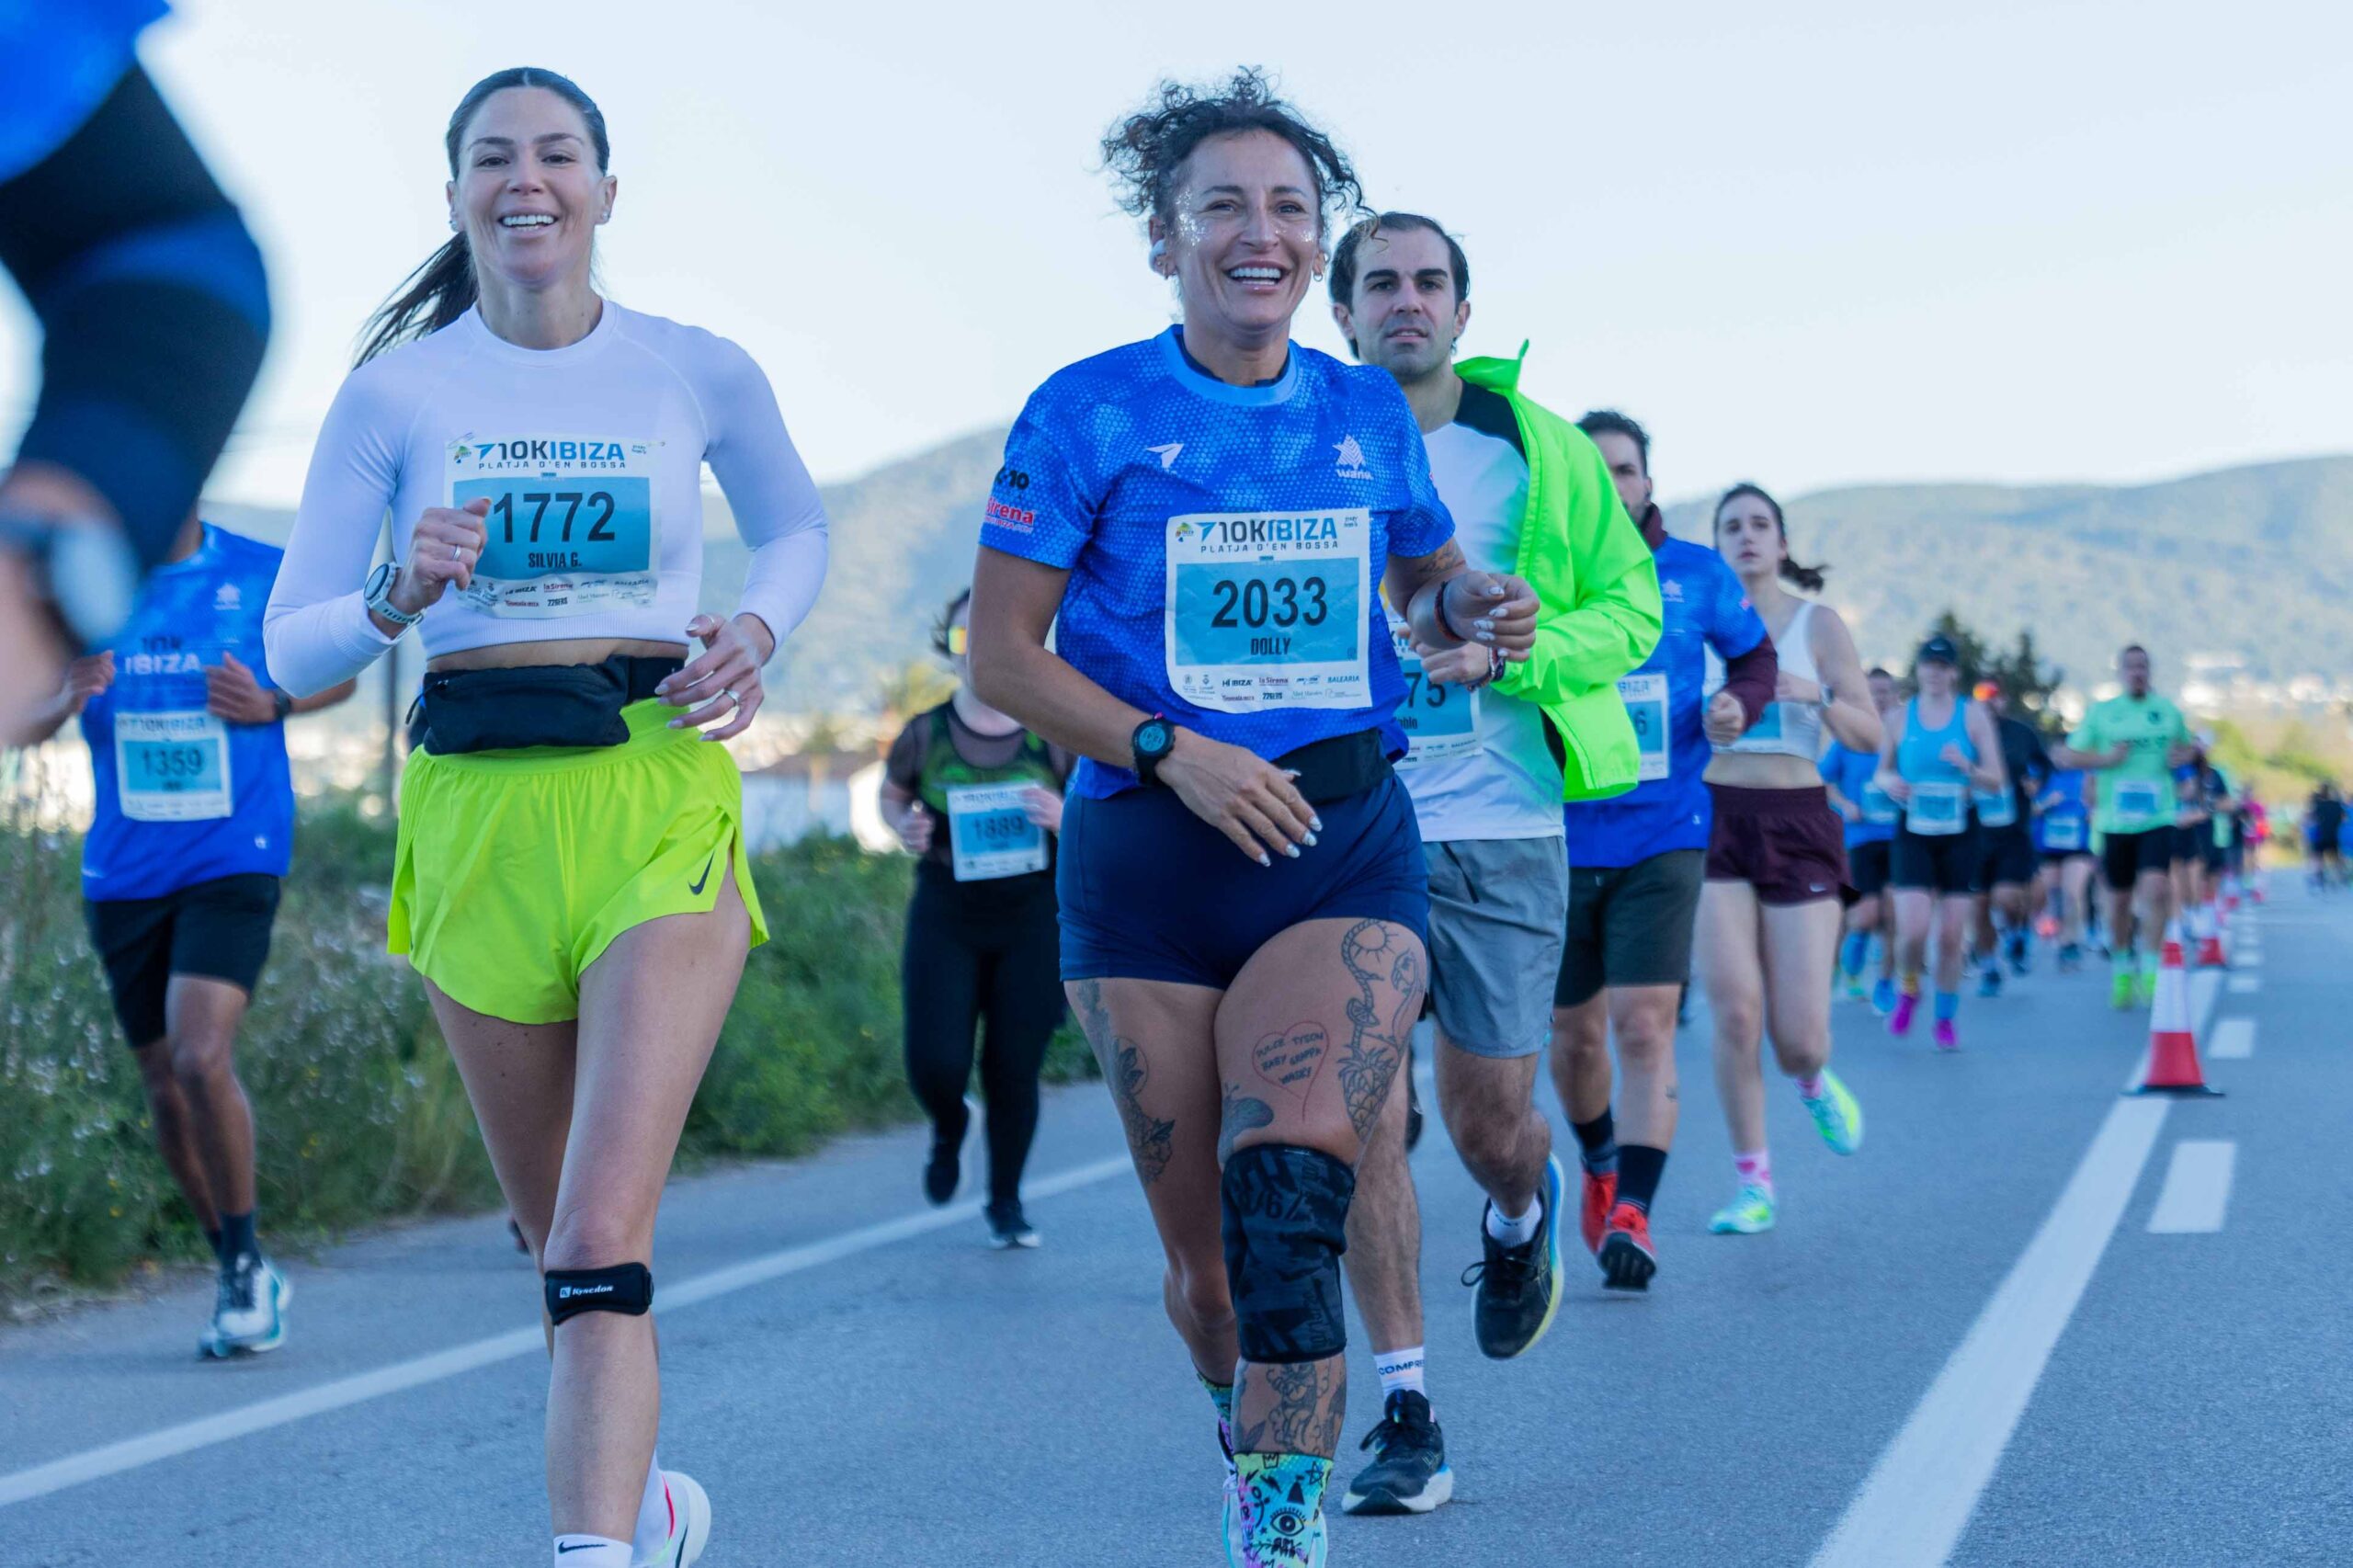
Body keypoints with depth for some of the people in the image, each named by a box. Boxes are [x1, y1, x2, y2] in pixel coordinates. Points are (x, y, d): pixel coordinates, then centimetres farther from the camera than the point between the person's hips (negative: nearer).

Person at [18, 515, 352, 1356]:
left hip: (233, 862, -4)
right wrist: (66, 700, -20)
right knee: (165, 1087, 9)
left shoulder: (266, 575, -2)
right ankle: (246, 1278, 26)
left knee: (201, 1058, -20)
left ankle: (245, 1263, -2)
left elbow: (340, 669, 13)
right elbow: (25, 725, 4)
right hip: (123, 871, 4)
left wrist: (271, 704, -8)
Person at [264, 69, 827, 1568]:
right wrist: (398, 600, -18)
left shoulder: (700, 373, 2)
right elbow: (292, 648, 3)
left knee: (600, 1242, -17)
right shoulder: (397, 392, 2)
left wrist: (756, 632, 2)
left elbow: (798, 528, 22)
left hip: (662, 797, -2)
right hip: (478, 810, 2)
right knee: (566, 1242, 14)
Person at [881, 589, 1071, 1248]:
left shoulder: (1052, 733, -5)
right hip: (945, 921, 0)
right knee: (935, 1064, -8)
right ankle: (949, 1125, 31)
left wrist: (1066, 818, -18)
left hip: (1031, 921, 0)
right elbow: (891, 794, 15)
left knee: (1015, 1069, 1)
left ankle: (1006, 1204, 22)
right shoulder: (925, 735, -4)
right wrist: (904, 827, -6)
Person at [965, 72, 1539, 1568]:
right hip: (1148, 863, 0)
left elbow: (1428, 579, 26)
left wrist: (1479, 607, 2)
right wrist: (1169, 749, -14)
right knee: (1205, 1255, 4)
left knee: (1291, 1183, -23)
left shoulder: (1369, 413, 9)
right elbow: (1002, 656, -1)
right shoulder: (1090, 412, 0)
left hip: (1347, 842, 1)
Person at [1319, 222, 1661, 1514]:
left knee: (1489, 1119, 2)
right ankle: (1405, 1416, 3)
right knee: (1364, 1116, -6)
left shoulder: (1541, 453, 4)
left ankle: (1522, 1216, 41)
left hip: (1501, 829, 0)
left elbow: (1632, 607, 4)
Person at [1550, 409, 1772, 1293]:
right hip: (1562, 842, 1)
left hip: (1662, 840, -1)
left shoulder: (1697, 576, 2)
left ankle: (1631, 1216, -15)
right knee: (1574, 1034, 13)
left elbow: (1755, 657, 16)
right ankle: (1599, 1166, 40)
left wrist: (1738, 707, -6)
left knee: (1644, 1025, -14)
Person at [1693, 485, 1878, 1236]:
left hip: (1796, 822, 0)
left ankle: (1814, 1082, 33)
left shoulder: (1817, 623, 4)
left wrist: (1816, 696, -18)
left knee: (1799, 1035, -6)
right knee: (1735, 1011, -12)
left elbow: (1869, 734, 0)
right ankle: (1753, 1184, 3)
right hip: (1715, 817, 1)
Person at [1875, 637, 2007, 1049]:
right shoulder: (1901, 717, 5)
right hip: (1913, 833, 0)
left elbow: (1996, 783, 0)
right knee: (1912, 930, -14)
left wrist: (1967, 768, -21)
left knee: (1952, 936, 0)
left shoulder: (1973, 714, 1)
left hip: (1960, 834, 0)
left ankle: (1946, 1018, 18)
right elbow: (1882, 770, 15)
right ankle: (1909, 989, 16)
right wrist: (1889, 783, -8)